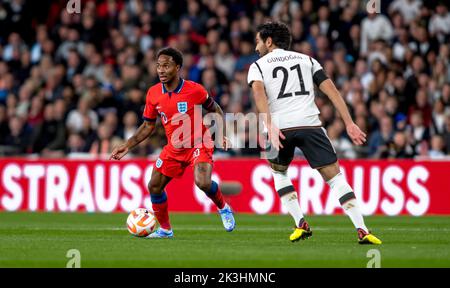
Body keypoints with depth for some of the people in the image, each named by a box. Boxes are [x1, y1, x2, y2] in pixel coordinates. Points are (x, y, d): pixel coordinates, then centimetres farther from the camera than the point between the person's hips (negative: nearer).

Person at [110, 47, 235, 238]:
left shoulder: (194, 90, -18)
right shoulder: (153, 94, -6)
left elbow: (215, 110, 1)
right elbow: (148, 125, 6)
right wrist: (127, 146, 0)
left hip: (199, 143, -5)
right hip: (174, 148, 5)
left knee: (203, 183, -28)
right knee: (154, 187, 0)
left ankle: (223, 209, 4)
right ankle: (165, 229, 20)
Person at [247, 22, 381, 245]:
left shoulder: (258, 66, 16)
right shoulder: (306, 60, 23)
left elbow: (258, 92, -7)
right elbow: (331, 90, 11)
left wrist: (270, 126, -18)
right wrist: (349, 123, 6)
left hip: (278, 127, -1)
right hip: (309, 123, 1)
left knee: (279, 171, 27)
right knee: (334, 176, 1)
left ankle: (301, 224, 14)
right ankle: (362, 230, -13)